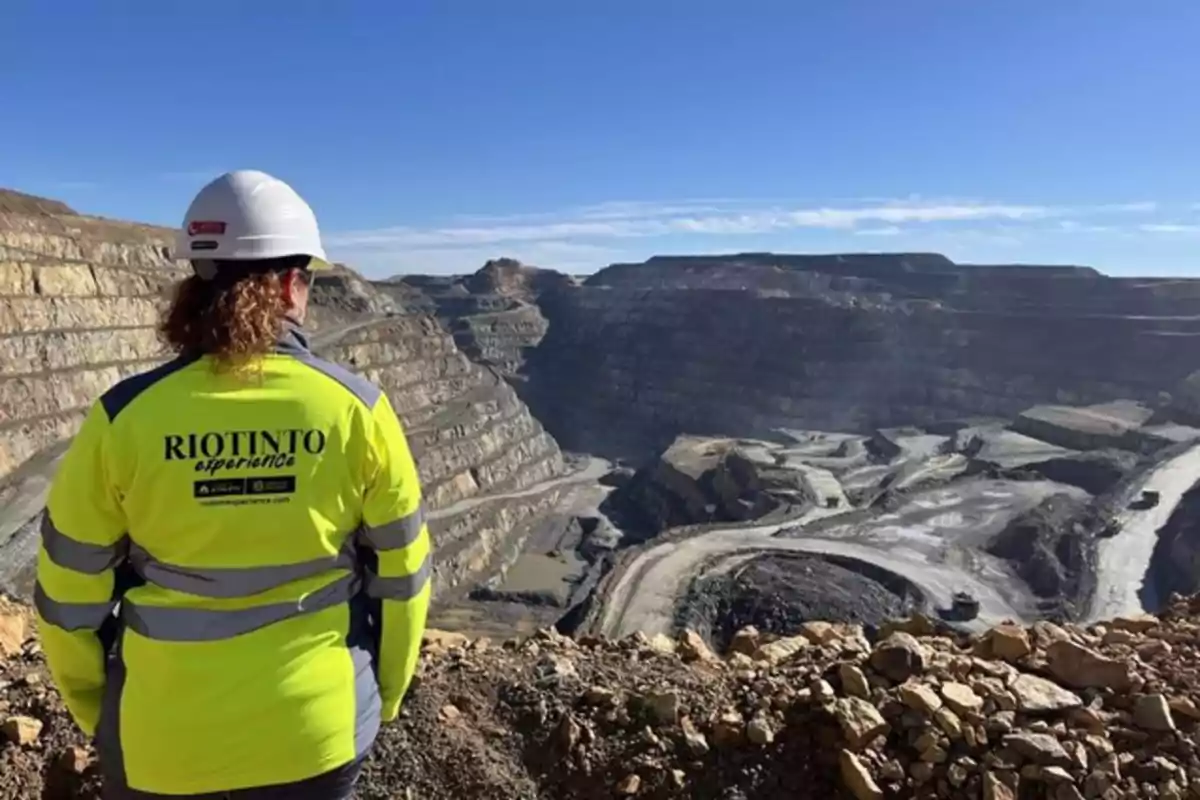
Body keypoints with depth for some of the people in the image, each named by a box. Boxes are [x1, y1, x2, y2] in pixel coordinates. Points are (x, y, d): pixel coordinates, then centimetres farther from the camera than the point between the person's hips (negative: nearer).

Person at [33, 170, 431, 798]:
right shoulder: (357, 410, -15)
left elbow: (70, 593, -5)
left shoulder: (123, 417, -15)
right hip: (319, 733, 0)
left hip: (161, 743, 1)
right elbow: (400, 577, -5)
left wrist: (95, 713, 14)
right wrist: (380, 700, 12)